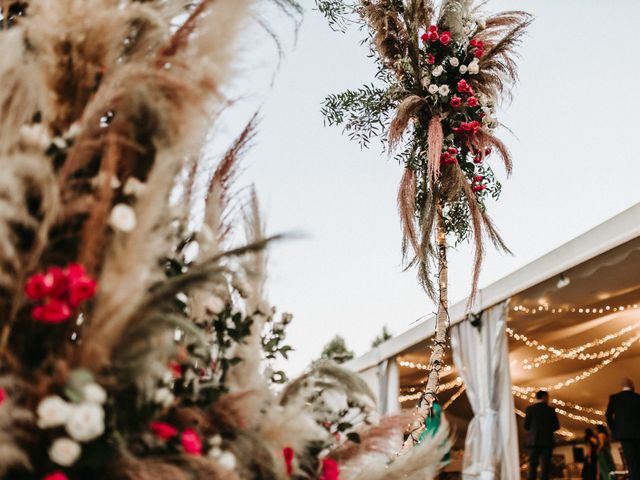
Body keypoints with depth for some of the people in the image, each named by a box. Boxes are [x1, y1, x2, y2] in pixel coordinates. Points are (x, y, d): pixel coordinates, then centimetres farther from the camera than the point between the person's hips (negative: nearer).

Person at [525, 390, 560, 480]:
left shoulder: (530, 408, 1)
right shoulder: (551, 410, 2)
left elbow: (526, 425, 0)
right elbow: (556, 426, 3)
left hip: (534, 440, 0)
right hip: (547, 441, 0)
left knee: (533, 464, 1)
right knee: (545, 464, 0)